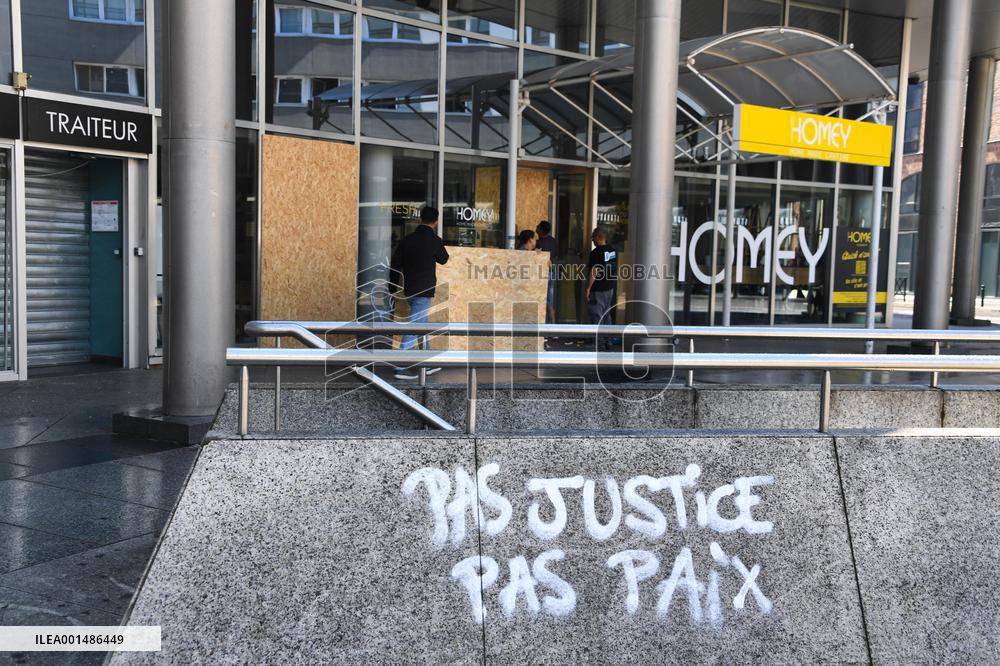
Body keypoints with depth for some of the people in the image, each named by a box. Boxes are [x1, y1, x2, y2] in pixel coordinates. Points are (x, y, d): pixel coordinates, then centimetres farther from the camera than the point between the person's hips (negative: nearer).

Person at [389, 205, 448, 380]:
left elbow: (395, 264, 6)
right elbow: (443, 260, 7)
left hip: (409, 290, 7)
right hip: (424, 290, -7)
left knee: (422, 326, 18)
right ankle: (400, 368, -10)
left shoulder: (407, 240, 5)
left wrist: (395, 286, 15)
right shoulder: (434, 240, -10)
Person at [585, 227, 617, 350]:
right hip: (610, 288, 8)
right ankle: (608, 342, 23)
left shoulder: (596, 252, -17)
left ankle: (599, 344, -3)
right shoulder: (613, 251, 8)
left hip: (598, 289, -8)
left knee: (596, 316, -3)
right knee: (606, 315, 17)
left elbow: (594, 272, -21)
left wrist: (588, 288, -17)